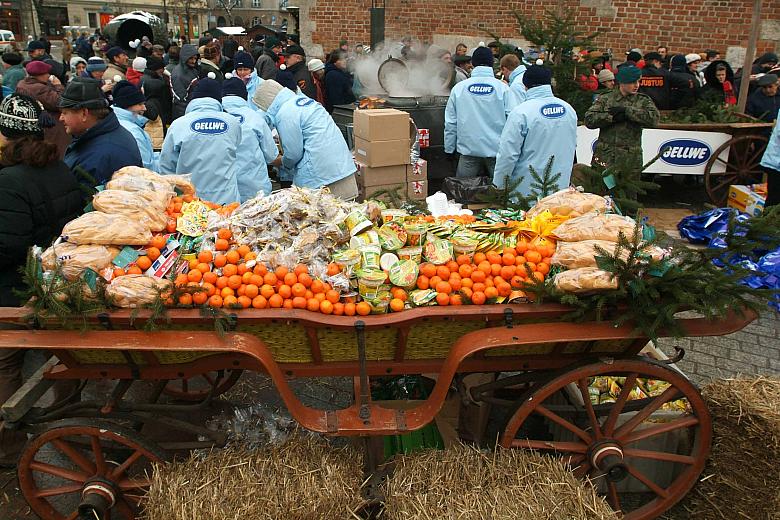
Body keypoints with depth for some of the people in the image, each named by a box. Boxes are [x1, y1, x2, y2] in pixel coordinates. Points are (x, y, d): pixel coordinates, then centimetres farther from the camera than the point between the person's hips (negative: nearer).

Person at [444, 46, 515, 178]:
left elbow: (450, 123, 4)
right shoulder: (502, 88, -5)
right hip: (497, 149, -1)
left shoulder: (458, 88, 1)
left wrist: (449, 149, 12)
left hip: (468, 149, 1)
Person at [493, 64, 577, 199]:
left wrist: (498, 186, -5)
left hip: (526, 190, -5)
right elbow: (572, 145, 16)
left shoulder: (520, 112, -15)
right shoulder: (569, 110, 4)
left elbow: (507, 154, -15)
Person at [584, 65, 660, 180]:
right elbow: (589, 119, -6)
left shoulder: (643, 100, 8)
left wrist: (626, 111, -13)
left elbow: (654, 118, -11)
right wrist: (613, 117, -15)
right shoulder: (605, 99, 7)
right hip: (604, 157, -1)